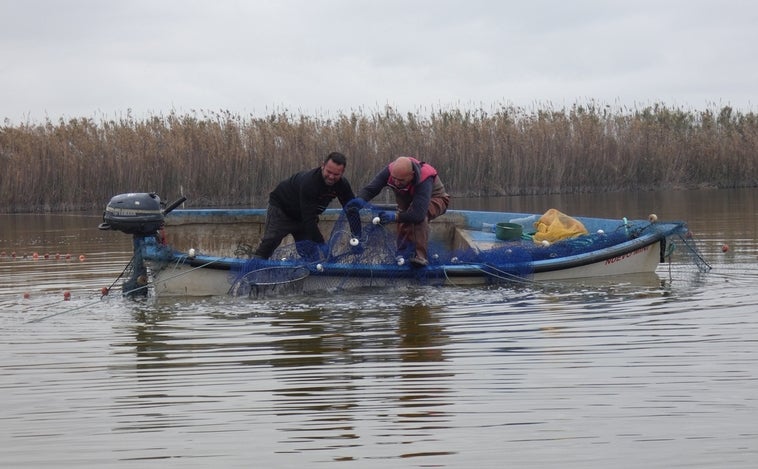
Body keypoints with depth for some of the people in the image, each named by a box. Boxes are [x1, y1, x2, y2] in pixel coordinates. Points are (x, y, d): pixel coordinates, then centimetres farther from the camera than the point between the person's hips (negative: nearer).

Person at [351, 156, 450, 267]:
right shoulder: (389, 171, -29)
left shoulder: (423, 180, -44)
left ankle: (421, 255, -34)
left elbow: (419, 213, -50)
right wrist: (360, 200, -49)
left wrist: (396, 216, -57)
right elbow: (370, 189, -27)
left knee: (419, 215, -37)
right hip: (408, 200, 6)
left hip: (434, 200, -6)